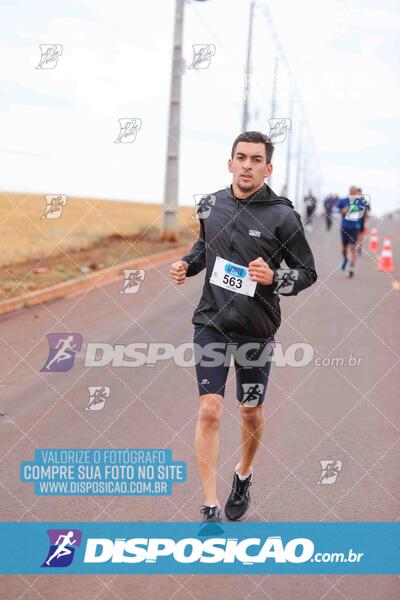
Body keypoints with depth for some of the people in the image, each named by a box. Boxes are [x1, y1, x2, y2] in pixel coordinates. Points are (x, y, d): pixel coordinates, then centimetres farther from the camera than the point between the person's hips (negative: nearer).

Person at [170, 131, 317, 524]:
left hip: (257, 329, -1)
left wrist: (274, 278, -23)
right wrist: (187, 263, 0)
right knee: (209, 411, -9)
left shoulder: (282, 216, -10)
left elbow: (307, 272, -4)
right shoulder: (211, 204, 1)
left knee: (251, 413, 15)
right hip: (211, 322, 1)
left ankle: (244, 475, 44)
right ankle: (210, 508, -3)